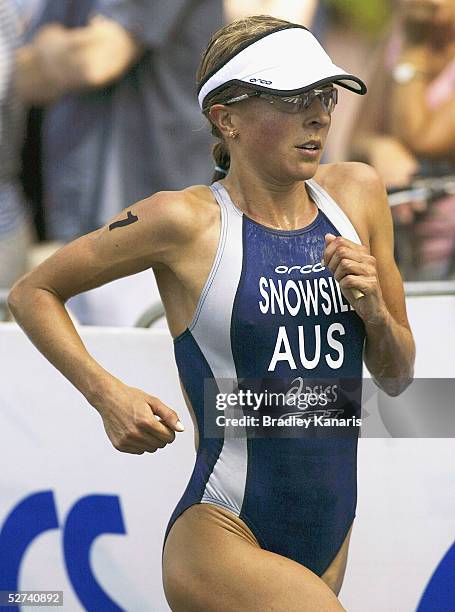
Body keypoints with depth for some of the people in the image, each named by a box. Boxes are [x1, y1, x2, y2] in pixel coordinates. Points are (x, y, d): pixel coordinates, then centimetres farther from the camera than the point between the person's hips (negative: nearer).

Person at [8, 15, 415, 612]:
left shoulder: (357, 193, 5)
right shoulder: (187, 221, -10)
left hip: (329, 543, 7)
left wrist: (373, 310, -7)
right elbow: (32, 293, 2)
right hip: (218, 541, -7)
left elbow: (397, 377, 14)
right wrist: (108, 395, -11)